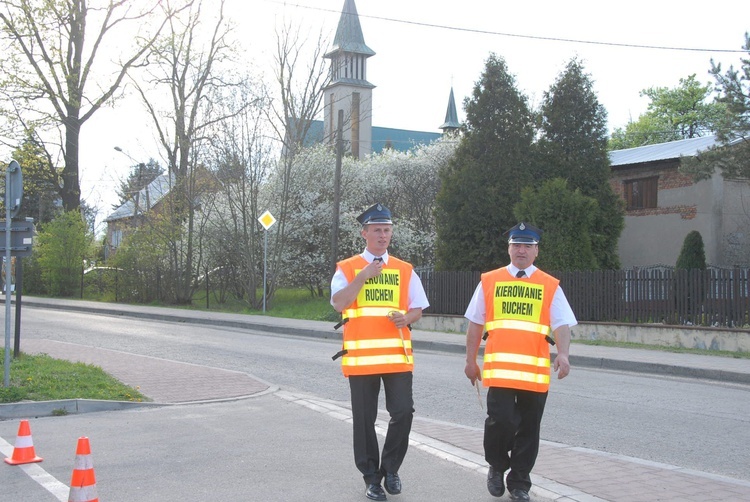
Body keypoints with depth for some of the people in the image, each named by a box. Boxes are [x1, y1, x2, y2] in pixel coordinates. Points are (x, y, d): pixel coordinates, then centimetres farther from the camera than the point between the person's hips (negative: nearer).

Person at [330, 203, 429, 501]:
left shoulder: (404, 270, 10)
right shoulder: (346, 269, 3)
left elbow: (418, 309, 11)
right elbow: (339, 303, -11)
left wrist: (406, 318, -11)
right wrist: (364, 276, -15)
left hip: (397, 354, 2)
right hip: (360, 356, -1)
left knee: (403, 412, -7)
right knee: (364, 419, 5)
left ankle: (390, 468, 16)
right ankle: (371, 478, 20)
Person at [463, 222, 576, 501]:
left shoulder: (550, 286, 7)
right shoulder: (489, 281, 7)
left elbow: (562, 325, -1)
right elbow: (475, 324, 11)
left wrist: (563, 354, -19)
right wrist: (471, 361, 8)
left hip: (536, 370, 1)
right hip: (500, 368, -1)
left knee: (528, 428, 8)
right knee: (500, 420, -11)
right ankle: (496, 467, 18)